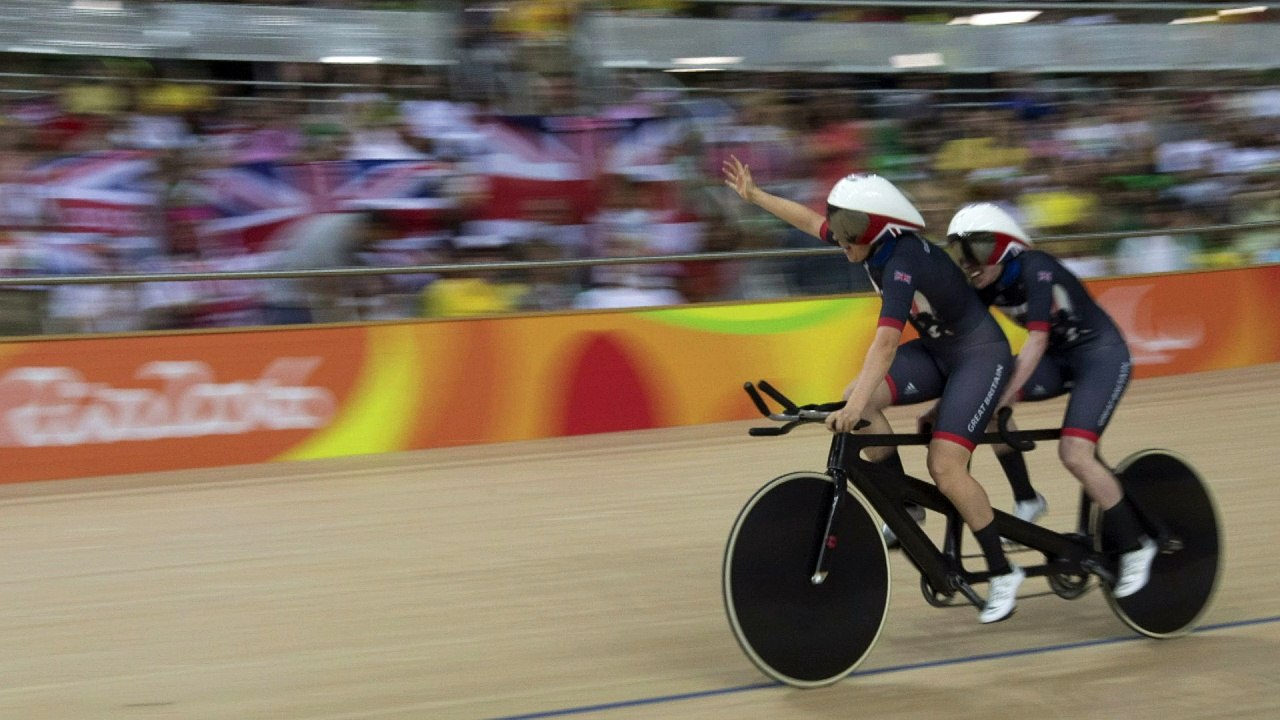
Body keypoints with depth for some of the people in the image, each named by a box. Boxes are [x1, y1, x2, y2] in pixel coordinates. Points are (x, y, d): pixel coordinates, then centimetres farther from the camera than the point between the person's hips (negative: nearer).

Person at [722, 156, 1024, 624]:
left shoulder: (903, 262, -32)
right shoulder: (873, 243, -7)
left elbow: (886, 340, -43)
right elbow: (809, 219, 9)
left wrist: (856, 405, -51)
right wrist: (753, 195, 15)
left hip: (981, 356, -8)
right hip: (936, 351, 8)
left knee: (945, 466, -19)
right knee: (857, 400, -15)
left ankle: (1003, 574, -3)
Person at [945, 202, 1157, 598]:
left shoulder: (1035, 269, -26)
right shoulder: (986, 285, -6)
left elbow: (1037, 340, -34)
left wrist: (1004, 396, -40)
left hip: (1102, 356, -7)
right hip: (1059, 358, 7)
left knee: (1075, 454, -22)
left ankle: (1135, 548, -5)